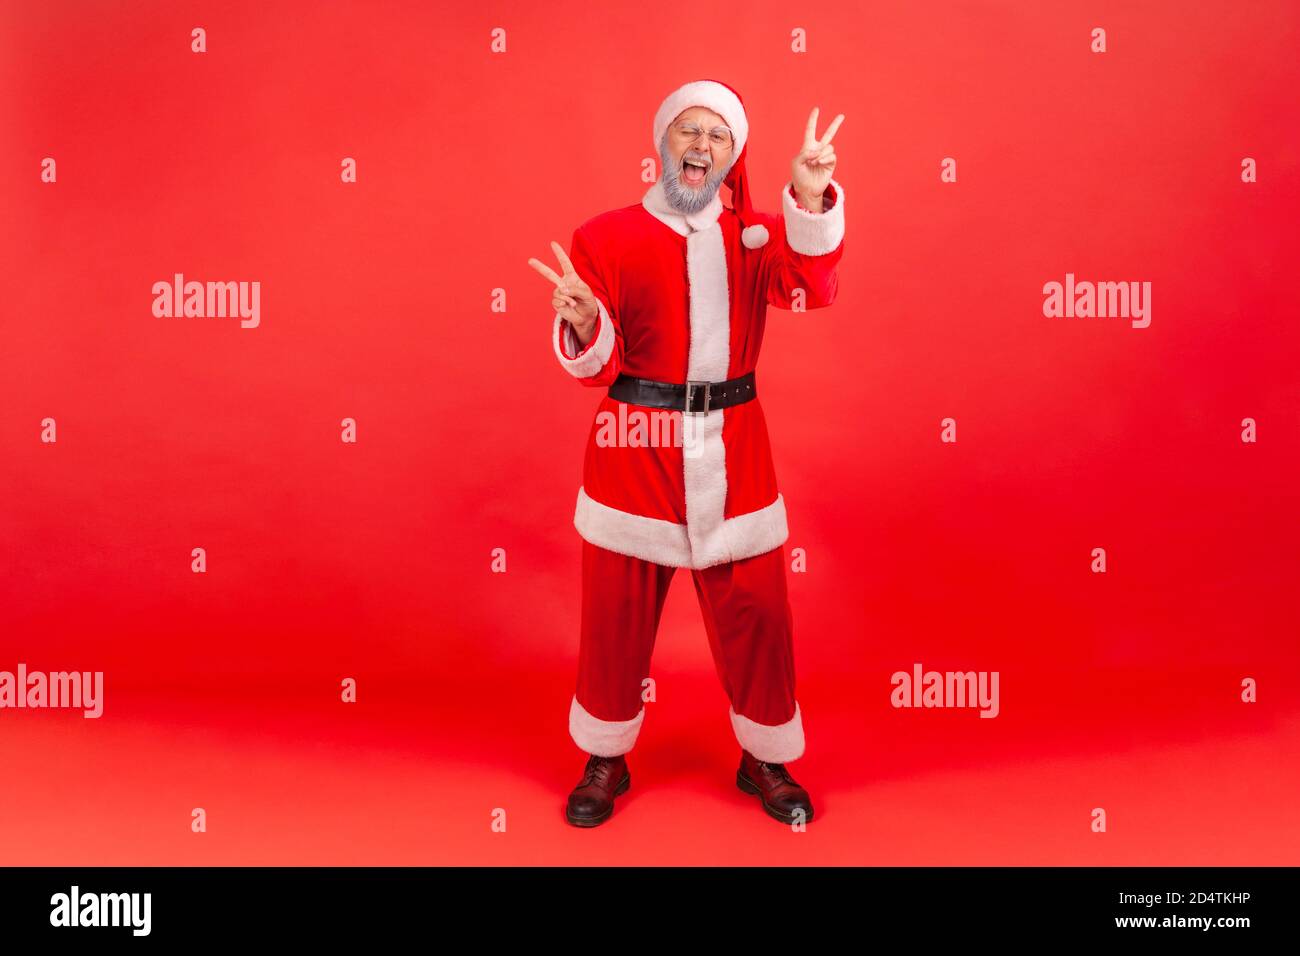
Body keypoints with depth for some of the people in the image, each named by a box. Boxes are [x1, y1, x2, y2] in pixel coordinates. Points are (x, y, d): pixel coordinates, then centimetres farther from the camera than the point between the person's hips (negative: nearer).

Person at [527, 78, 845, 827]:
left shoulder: (757, 235, 8)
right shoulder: (607, 237, 1)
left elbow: (813, 287, -13)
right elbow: (597, 365, -4)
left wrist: (811, 201, -26)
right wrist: (584, 326, -26)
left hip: (733, 455, 2)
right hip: (634, 450, -1)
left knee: (756, 615, 8)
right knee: (616, 615, 8)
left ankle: (768, 761, 30)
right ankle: (605, 762, 30)